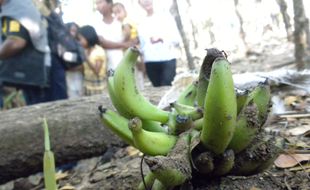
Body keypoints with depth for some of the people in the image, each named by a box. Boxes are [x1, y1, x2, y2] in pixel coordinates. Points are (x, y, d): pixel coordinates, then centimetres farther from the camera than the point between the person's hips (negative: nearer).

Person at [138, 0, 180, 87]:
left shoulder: (166, 17, 7)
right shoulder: (141, 25, 14)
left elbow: (177, 39, 2)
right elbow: (142, 45, 16)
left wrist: (161, 38, -14)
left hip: (168, 60, -2)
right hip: (150, 63, 2)